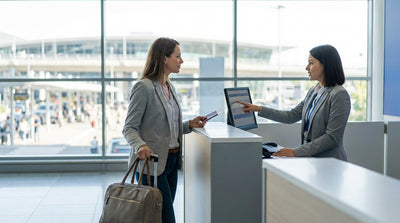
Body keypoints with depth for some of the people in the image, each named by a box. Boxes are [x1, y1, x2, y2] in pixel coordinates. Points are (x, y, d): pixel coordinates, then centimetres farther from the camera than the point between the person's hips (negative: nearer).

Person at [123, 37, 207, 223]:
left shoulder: (170, 88, 15)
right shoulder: (144, 87, -12)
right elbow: (129, 127, -14)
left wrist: (189, 125, 8)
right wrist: (140, 146, -32)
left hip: (171, 161, 8)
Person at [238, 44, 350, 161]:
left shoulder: (339, 95, -12)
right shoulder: (313, 91, 14)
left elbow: (332, 137, -16)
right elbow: (292, 116, 18)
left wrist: (296, 152, -18)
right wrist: (258, 109, 13)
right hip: (310, 159, 7)